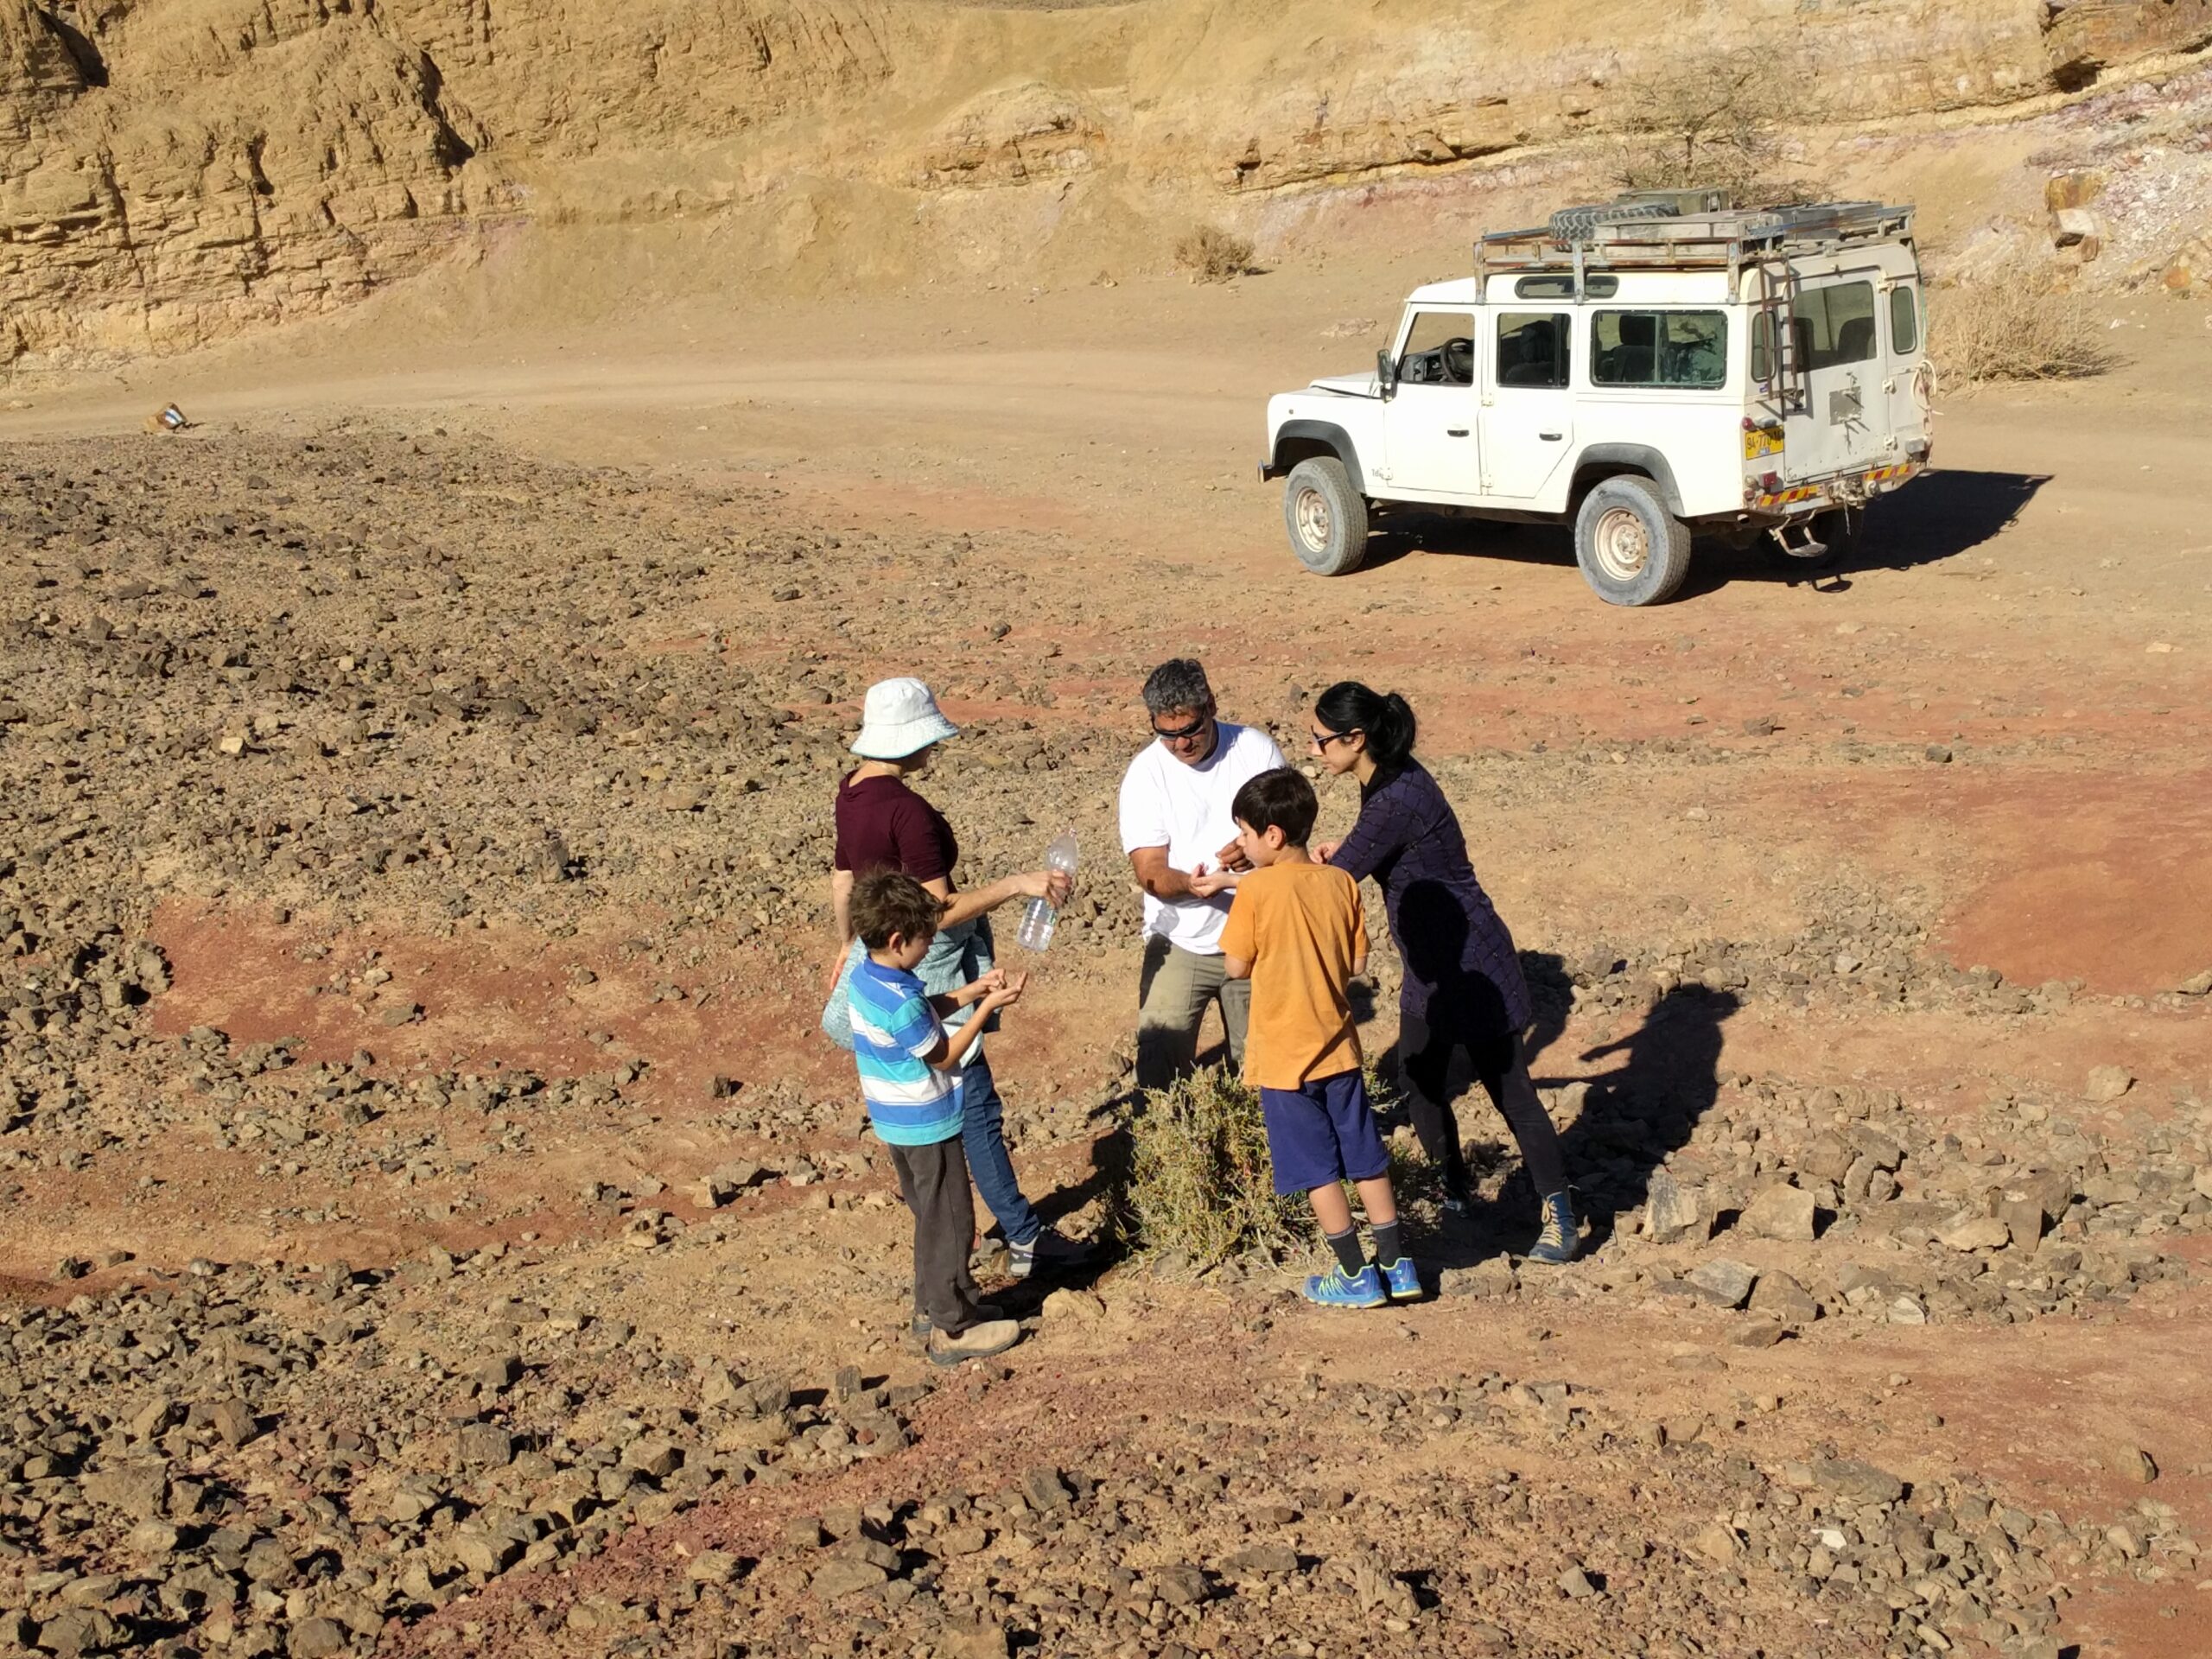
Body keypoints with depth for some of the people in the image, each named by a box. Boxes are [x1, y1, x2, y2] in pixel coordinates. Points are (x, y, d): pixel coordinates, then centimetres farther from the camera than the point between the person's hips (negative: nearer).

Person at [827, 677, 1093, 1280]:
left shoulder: (851, 790, 3)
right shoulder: (908, 810, -25)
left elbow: (841, 878, 16)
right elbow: (939, 910, -26)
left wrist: (847, 945, 29)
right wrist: (1015, 884, -25)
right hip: (928, 969, -10)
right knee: (975, 1107, -2)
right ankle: (1024, 1238, 5)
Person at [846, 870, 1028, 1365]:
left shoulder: (865, 975, -2)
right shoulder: (901, 1002, -30)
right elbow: (945, 1056, -18)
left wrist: (970, 991, 0)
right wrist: (987, 1008, -14)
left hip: (896, 1120, 9)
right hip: (927, 1124, -9)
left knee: (931, 1216, 23)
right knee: (949, 1222, 3)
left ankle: (932, 1306, 34)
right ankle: (954, 1328, 12)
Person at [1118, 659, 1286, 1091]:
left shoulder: (1257, 750, -4)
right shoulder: (1145, 774, -9)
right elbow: (1149, 871, -13)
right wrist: (1188, 882, -36)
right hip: (1179, 944, -1)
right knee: (1159, 1069, -5)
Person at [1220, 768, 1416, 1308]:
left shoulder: (1255, 889, -16)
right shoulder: (1341, 883, -2)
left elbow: (1235, 966, -10)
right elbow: (1357, 965, 3)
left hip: (1284, 1056, -4)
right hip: (1338, 1046, 5)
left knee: (1318, 1170, 7)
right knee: (1366, 1159, 15)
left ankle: (1356, 1276, 13)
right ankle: (1396, 1264, 21)